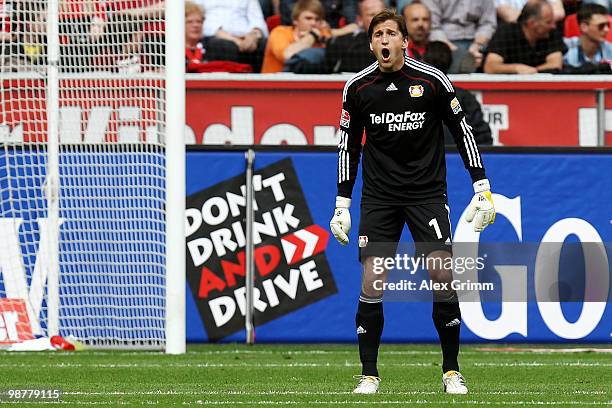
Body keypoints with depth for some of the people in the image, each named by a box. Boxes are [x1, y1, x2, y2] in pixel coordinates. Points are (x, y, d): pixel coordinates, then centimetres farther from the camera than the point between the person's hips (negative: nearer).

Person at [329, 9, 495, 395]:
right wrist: (342, 205, 8)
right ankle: (369, 375, 3)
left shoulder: (432, 80, -7)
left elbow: (463, 130, 3)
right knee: (371, 284, -8)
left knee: (443, 276, -11)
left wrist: (482, 187, -1)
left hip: (427, 190, -1)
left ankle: (452, 371, 3)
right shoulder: (357, 87, -1)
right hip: (378, 196, 1)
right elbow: (349, 145, 10)